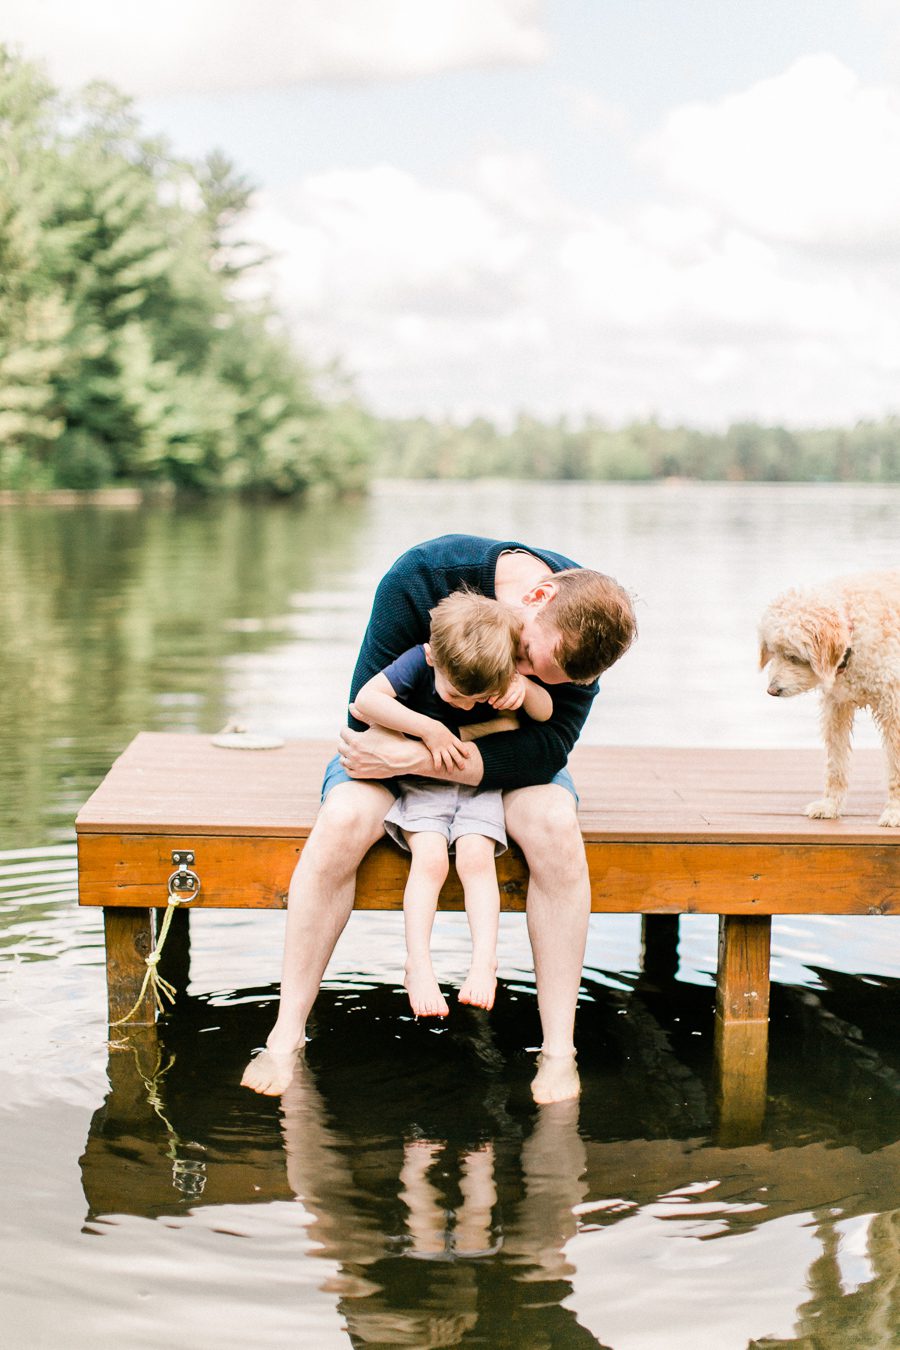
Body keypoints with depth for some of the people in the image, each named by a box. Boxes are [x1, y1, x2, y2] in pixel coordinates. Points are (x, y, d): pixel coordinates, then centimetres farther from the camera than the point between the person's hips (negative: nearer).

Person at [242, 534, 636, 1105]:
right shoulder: (423, 574, -27)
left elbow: (548, 748, -30)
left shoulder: (586, 624, -22)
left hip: (506, 755, 1)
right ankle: (287, 1036, -23)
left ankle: (559, 1050, -25)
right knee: (344, 820, -32)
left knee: (555, 824, -32)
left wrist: (413, 757, -37)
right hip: (408, 737, -1)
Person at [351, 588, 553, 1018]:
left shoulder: (502, 676, -11)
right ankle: (418, 966, -21)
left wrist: (526, 688, -25)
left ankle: (483, 962, -22)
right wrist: (429, 729, -29)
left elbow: (546, 713, -3)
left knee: (476, 857, -23)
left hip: (479, 786, 2)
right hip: (421, 784, -1)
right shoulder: (418, 662, -19)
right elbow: (364, 701, -27)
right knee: (430, 858, -24)